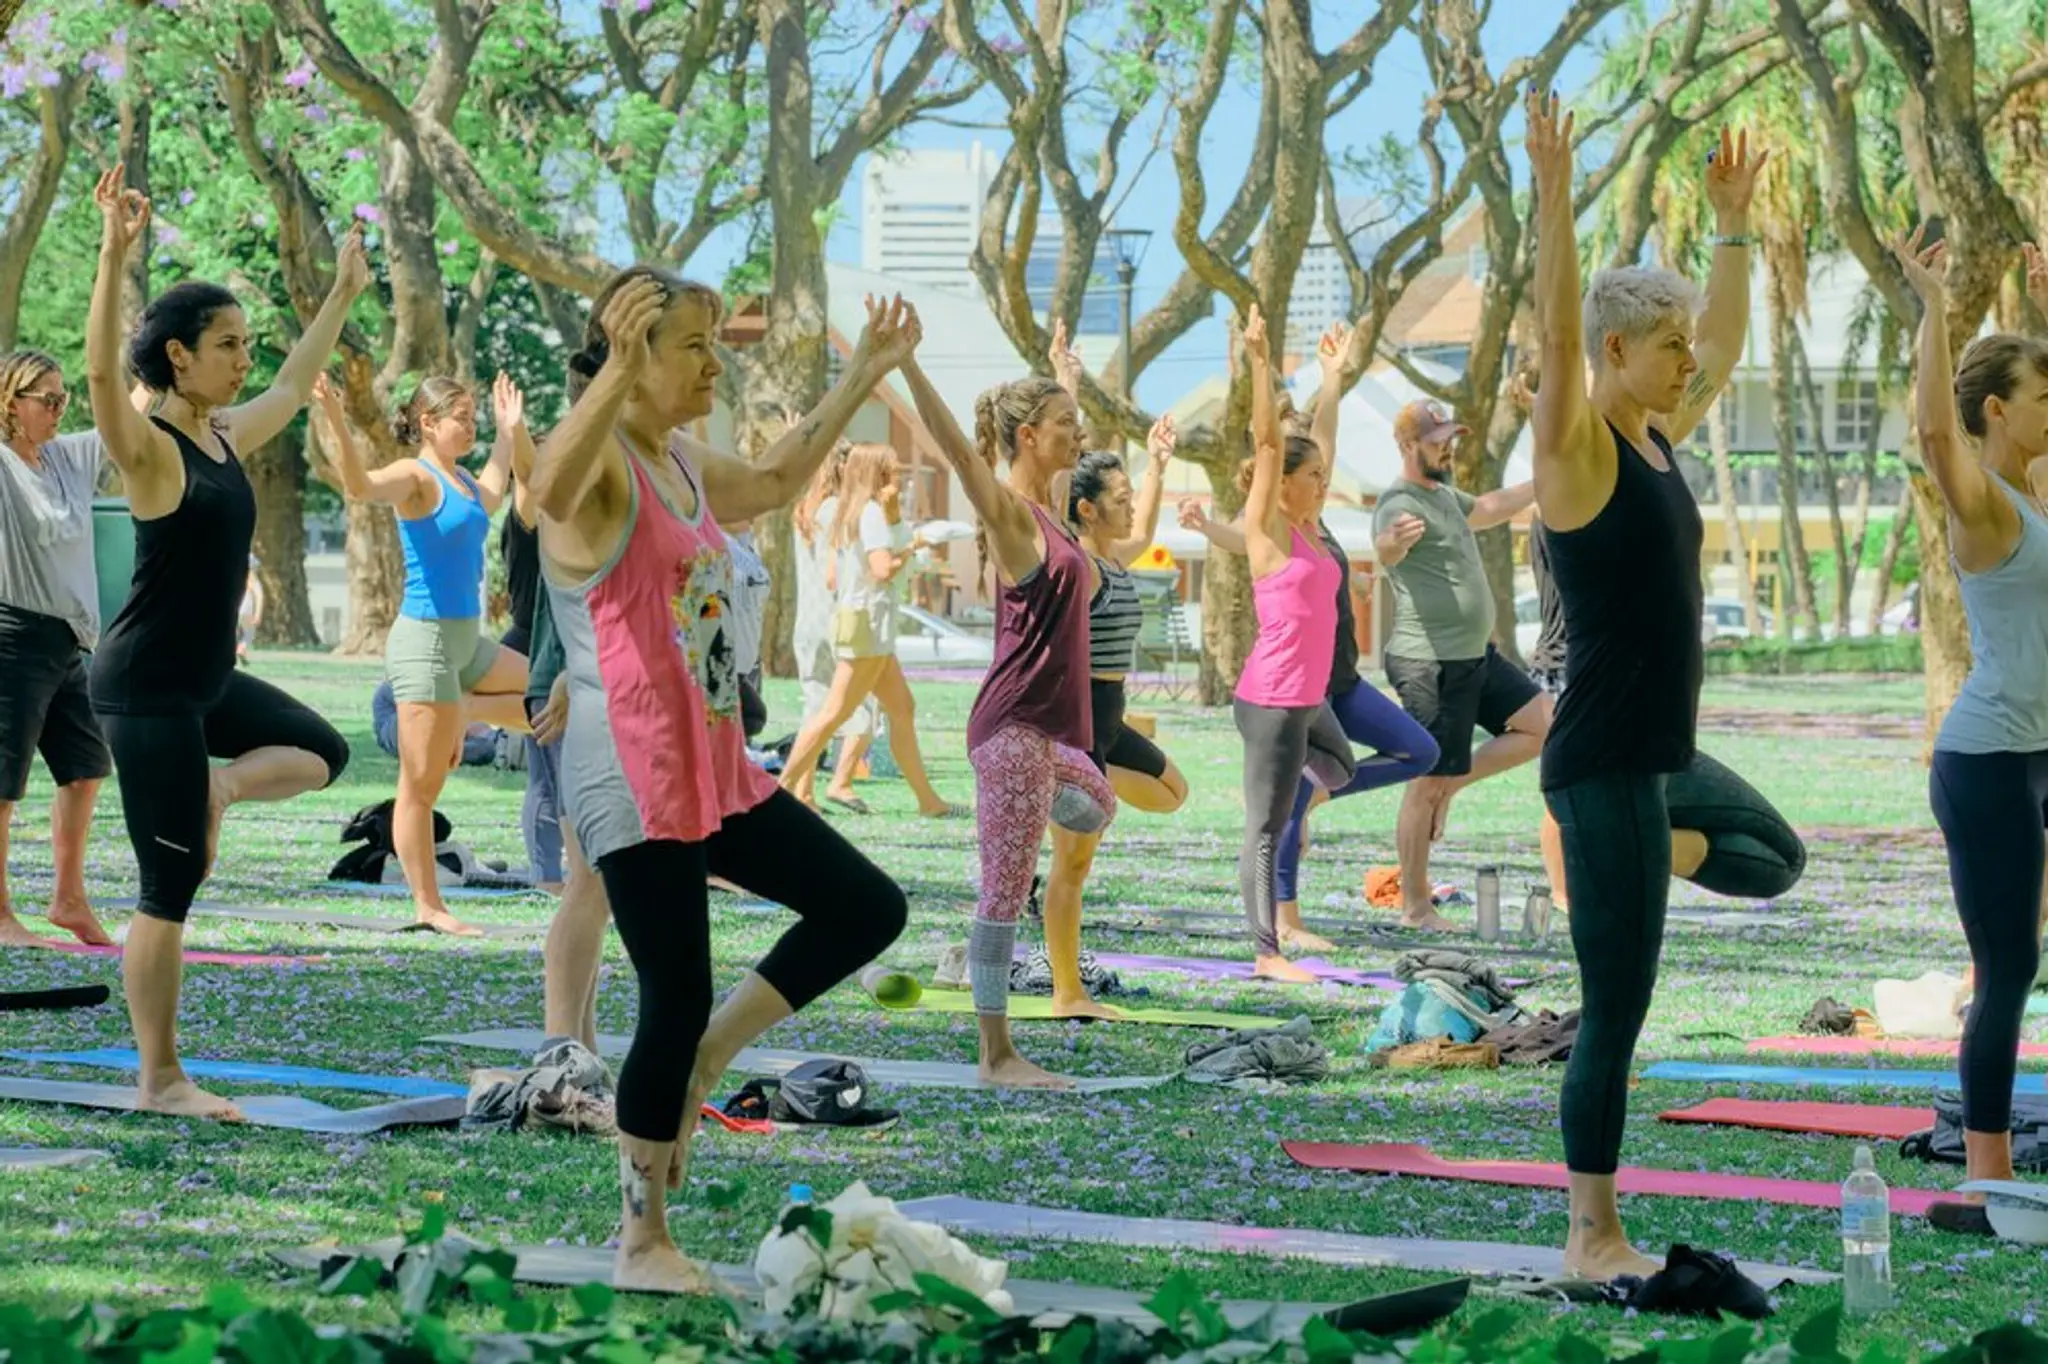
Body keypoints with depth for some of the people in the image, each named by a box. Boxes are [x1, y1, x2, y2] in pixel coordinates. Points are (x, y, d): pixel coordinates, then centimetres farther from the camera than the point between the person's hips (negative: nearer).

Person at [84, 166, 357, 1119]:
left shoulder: (226, 436, 9)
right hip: (146, 686, -9)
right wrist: (115, 252, -42)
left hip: (208, 680, 9)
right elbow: (100, 370, -34)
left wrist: (342, 295, 31)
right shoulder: (150, 450, -14)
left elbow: (294, 387, 28)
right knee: (171, 886, -4)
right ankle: (160, 1081, 4)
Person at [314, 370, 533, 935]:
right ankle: (427, 907, 4)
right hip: (425, 640, -9)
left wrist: (509, 431, 41)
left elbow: (492, 495, 37)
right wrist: (336, 422, -44)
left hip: (468, 641, 9)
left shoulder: (463, 481, 13)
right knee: (422, 786, -2)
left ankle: (454, 717, 12)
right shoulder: (416, 475, -11)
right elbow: (360, 485, -32)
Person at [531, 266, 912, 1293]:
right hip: (633, 784, -9)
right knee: (677, 1002, -4)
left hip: (718, 774, 9)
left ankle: (698, 1066, 18)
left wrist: (863, 375, 34)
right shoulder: (599, 462, -14)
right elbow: (552, 488, -40)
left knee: (868, 910, 9)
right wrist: (618, 368, -52)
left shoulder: (685, 465, 13)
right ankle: (642, 1245, 10)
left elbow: (775, 482, 34)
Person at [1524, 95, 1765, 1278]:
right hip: (1605, 767, -9)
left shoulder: (1656, 439, 12)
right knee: (1615, 1012, -5)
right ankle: (1592, 1239, 2)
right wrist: (1555, 197, -33)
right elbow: (1555, 336, -26)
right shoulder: (1576, 448, -10)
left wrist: (1734, 225, 22)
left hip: (1661, 757, 9)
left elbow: (1727, 346, 25)